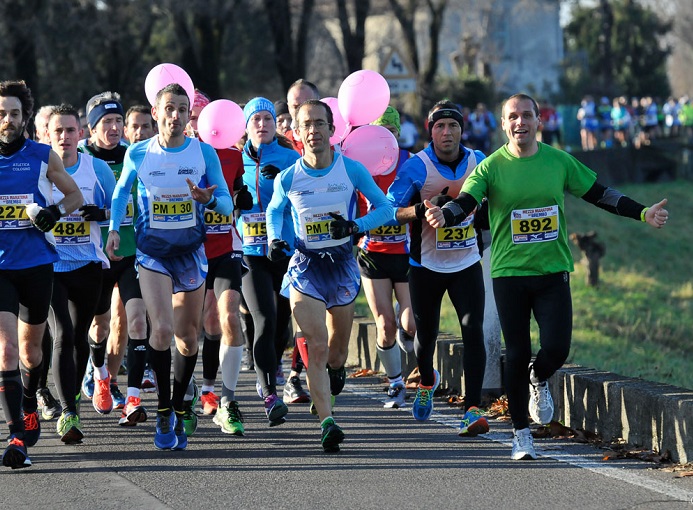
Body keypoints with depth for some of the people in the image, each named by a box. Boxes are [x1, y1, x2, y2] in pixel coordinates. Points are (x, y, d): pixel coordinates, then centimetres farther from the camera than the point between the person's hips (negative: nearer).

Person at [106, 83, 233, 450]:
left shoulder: (204, 153, -3)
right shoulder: (138, 154, -3)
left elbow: (227, 204, 0)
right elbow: (121, 191, 15)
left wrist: (209, 199, -22)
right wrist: (114, 228, 2)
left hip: (191, 251, 2)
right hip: (151, 251, -2)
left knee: (188, 337, 8)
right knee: (162, 329, -18)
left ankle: (179, 406, 29)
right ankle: (164, 413, -6)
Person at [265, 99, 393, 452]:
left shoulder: (352, 170, -7)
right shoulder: (288, 178, -5)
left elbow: (385, 208, 1)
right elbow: (274, 211, 15)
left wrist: (354, 226, -16)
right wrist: (275, 240, -3)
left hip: (342, 264, 1)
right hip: (305, 266, -1)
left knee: (337, 349, 13)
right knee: (316, 346, -15)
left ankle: (335, 372, 48)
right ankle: (327, 423, -19)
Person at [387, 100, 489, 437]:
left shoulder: (477, 161, -1)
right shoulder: (416, 167, -13)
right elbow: (389, 212, -14)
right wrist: (423, 209, -30)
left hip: (467, 264, 1)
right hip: (427, 266, -1)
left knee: (473, 331, -15)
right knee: (426, 334, 11)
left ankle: (472, 410, -17)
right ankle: (427, 382, 46)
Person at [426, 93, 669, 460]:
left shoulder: (559, 161, 4)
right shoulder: (491, 167, -2)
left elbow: (598, 194, 13)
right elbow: (465, 202, -13)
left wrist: (642, 214, 8)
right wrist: (443, 216, -36)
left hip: (553, 270, 1)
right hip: (509, 273, -1)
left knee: (556, 348, -11)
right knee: (517, 354, 0)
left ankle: (539, 381, 27)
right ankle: (521, 434, 15)